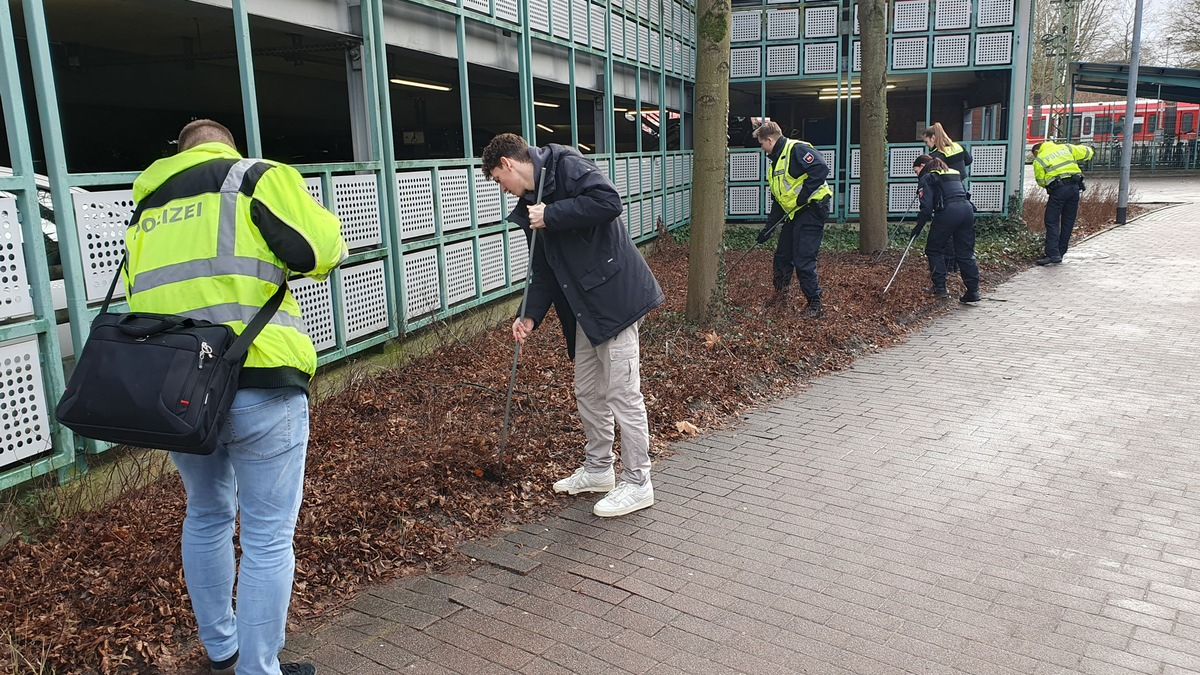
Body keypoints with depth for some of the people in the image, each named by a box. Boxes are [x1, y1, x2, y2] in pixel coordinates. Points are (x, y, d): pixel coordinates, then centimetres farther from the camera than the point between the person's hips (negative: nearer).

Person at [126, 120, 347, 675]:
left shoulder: (149, 205, 19)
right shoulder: (254, 177, 1)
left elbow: (142, 296, 19)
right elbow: (319, 250, -12)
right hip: (257, 387, -6)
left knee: (207, 518, 25)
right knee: (267, 539, 5)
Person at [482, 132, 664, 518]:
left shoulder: (565, 165, -8)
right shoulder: (530, 205, 18)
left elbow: (608, 201, -24)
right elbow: (544, 269, 18)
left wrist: (551, 215, -18)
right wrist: (530, 315, 8)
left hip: (614, 295, -10)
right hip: (585, 308, 10)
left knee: (623, 393, -3)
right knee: (587, 392, 17)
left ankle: (637, 484, 9)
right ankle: (598, 470, 34)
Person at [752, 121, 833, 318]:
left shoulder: (796, 149, -12)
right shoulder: (775, 161, 19)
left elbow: (822, 169, -26)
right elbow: (777, 200, 22)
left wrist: (804, 195, -24)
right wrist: (768, 228, 18)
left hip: (812, 209, -10)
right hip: (793, 213, 10)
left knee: (803, 259, -10)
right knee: (782, 255, 16)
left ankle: (815, 305, -1)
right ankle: (780, 295, 32)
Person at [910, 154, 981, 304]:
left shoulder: (927, 178, 6)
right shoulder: (953, 173, 28)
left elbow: (926, 206, -4)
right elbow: (964, 194, 24)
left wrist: (919, 227, 3)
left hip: (948, 212, -7)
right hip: (967, 209, 7)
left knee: (934, 250, 9)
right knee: (966, 252, 10)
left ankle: (940, 288, 7)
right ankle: (973, 290, 6)